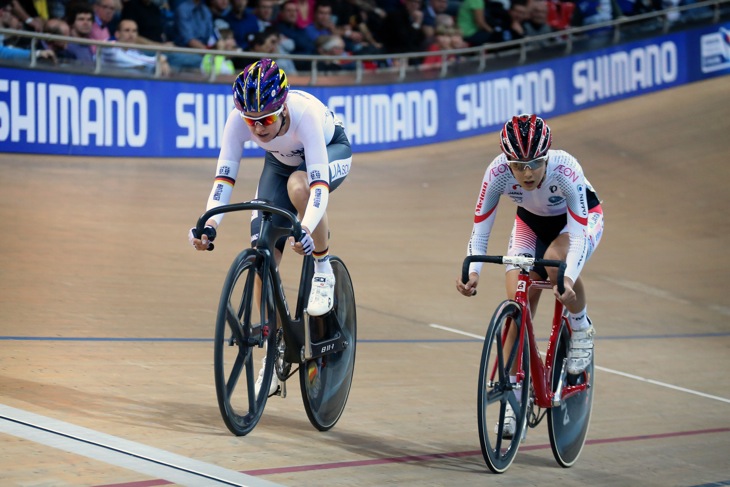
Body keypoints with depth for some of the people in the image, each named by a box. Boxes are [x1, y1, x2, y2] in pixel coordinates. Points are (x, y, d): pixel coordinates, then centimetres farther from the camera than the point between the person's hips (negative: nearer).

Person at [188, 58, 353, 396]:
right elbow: (224, 176, -31)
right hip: (282, 161, 4)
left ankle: (323, 270, -15)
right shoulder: (239, 118, -31)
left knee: (298, 185, -40)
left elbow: (320, 184, -46)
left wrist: (307, 229, -62)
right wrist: (209, 224, -48)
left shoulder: (305, 112, -40)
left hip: (332, 152, -4)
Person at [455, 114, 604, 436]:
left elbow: (578, 232, -39)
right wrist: (472, 271, -41)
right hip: (531, 222, 3)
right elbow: (480, 228, -25)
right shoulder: (498, 172, -31)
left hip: (583, 217, -3)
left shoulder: (565, 170, -38)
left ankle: (581, 328, -8)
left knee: (556, 260, -37)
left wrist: (568, 278, -54)